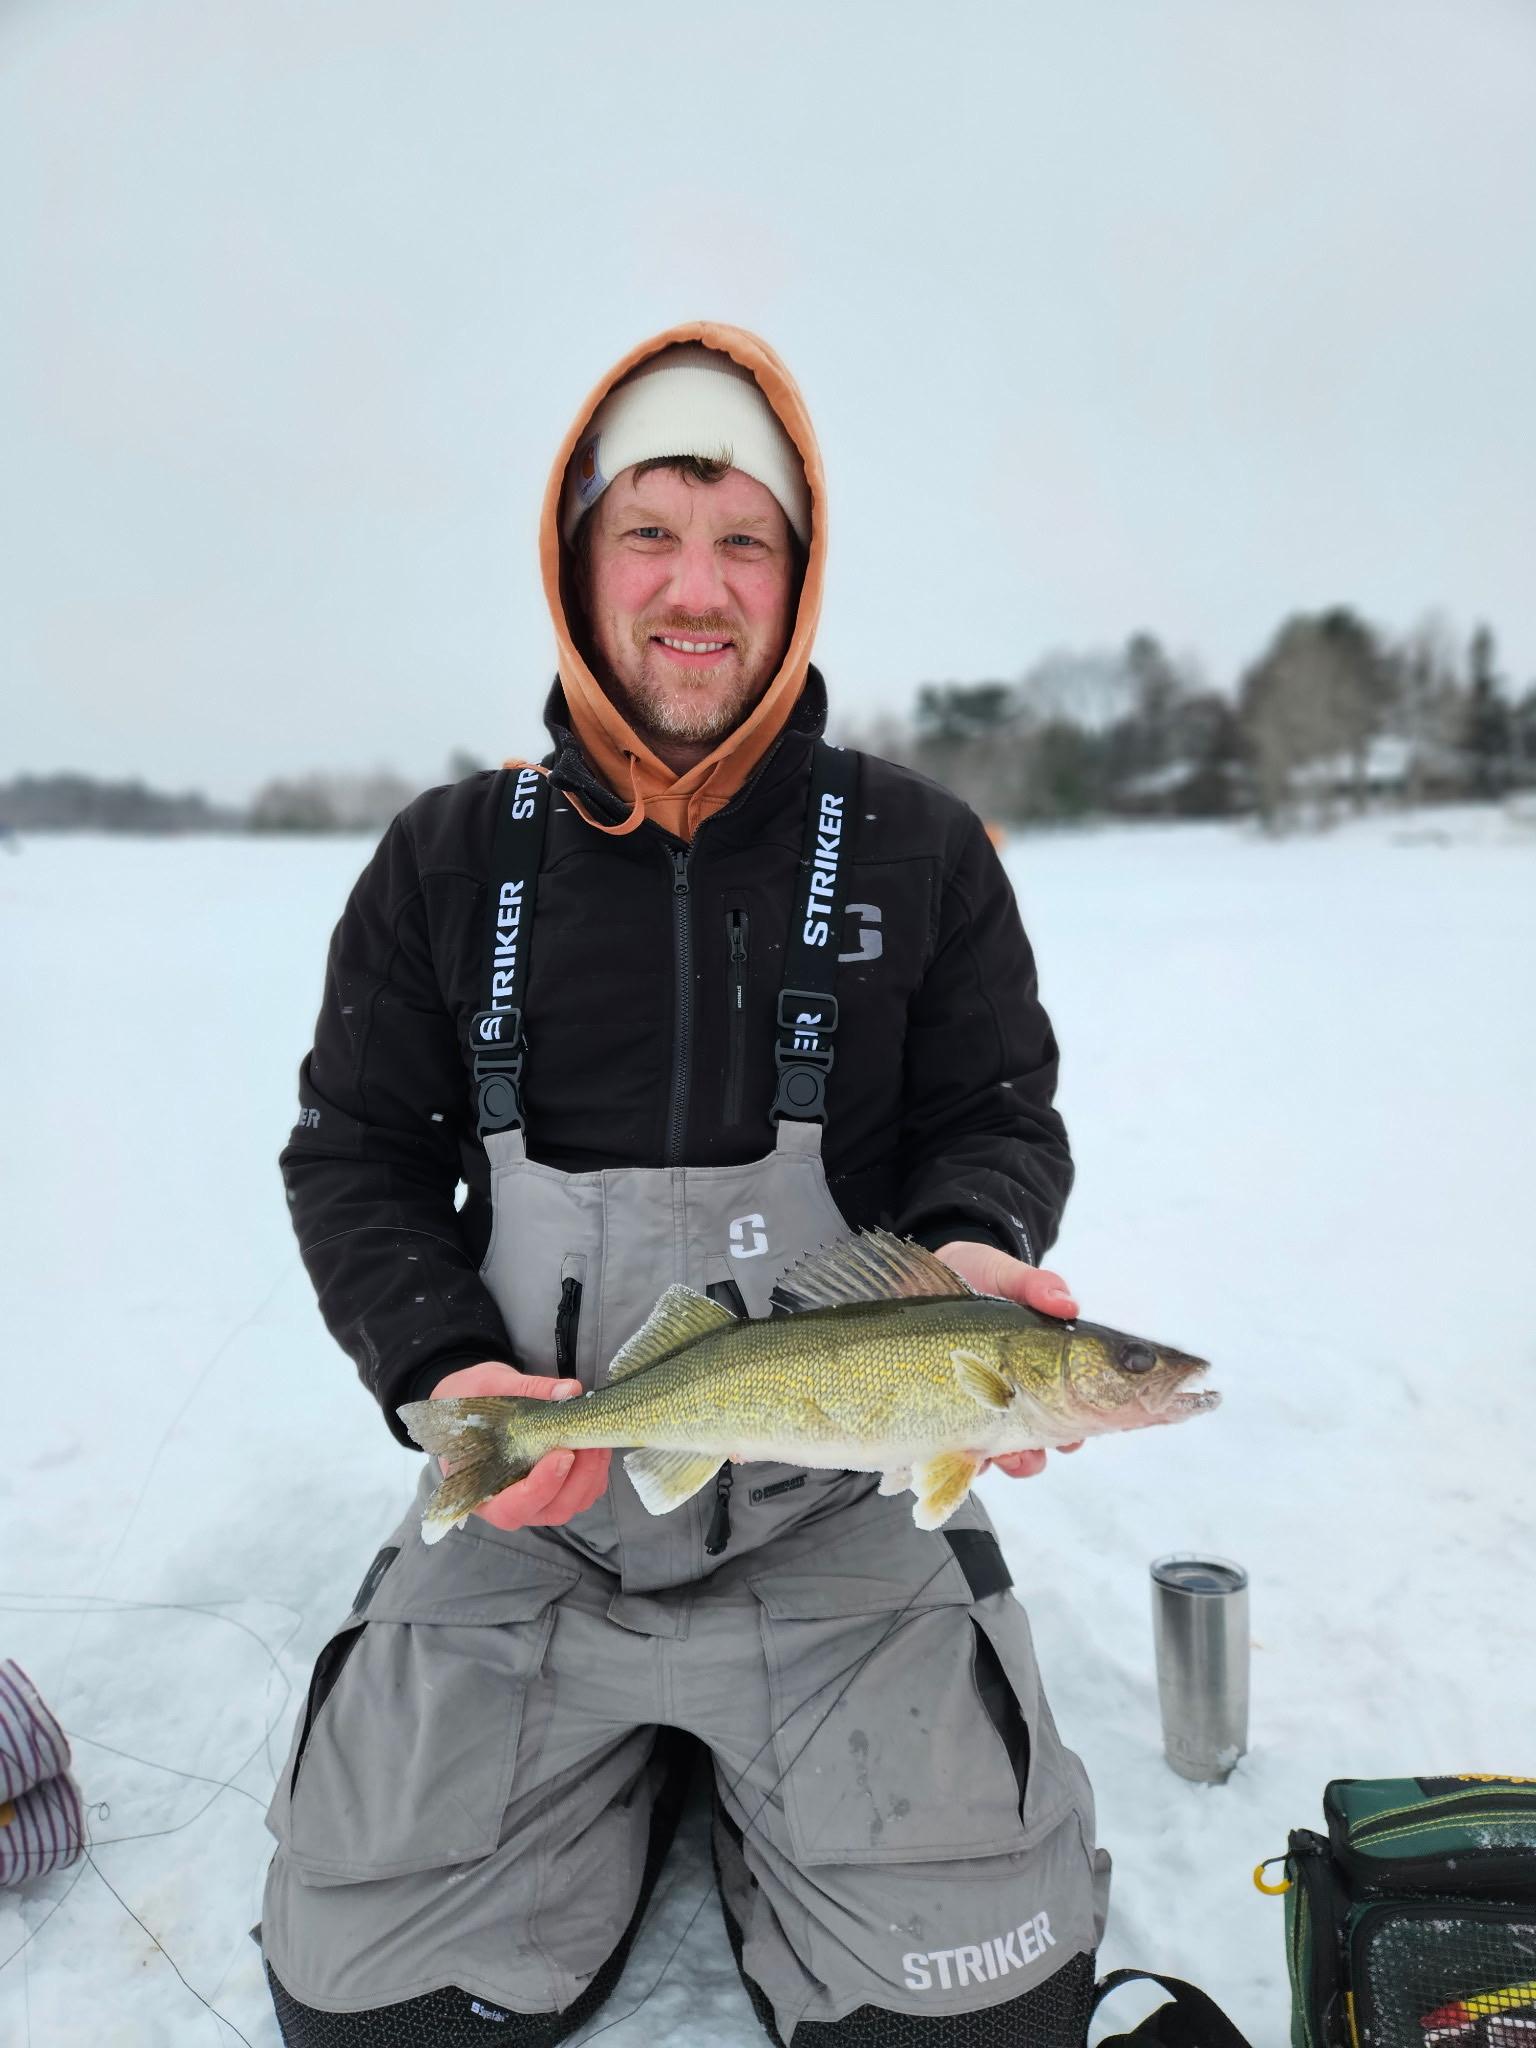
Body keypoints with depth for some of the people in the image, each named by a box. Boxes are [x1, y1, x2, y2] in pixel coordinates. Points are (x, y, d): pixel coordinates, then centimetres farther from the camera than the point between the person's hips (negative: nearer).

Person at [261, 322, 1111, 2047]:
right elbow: (353, 1153, 6)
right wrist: (444, 1370, -11)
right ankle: (630, 1776, 25)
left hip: (839, 1516, 0)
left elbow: (1000, 1122, 6)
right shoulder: (451, 858, 4)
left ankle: (750, 1791, 22)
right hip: (524, 1519, 2)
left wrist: (971, 1251, -18)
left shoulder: (916, 849, 1)